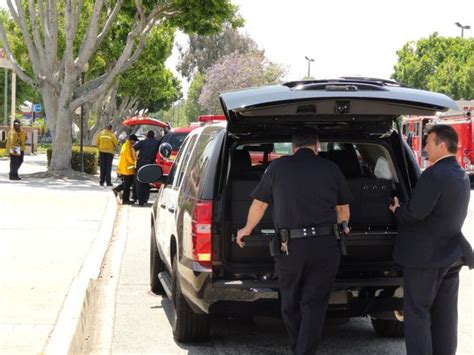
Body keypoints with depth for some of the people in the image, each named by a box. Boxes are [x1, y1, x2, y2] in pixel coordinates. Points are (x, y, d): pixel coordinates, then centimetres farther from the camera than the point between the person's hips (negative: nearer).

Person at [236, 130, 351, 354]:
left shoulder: (277, 167, 4)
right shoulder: (331, 169, 7)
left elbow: (259, 204, 12)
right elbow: (343, 209, 18)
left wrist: (247, 230, 30)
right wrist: (341, 228, 40)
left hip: (290, 248, 0)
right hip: (326, 246, 1)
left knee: (290, 305, 16)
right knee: (314, 304, 5)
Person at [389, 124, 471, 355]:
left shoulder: (433, 175, -19)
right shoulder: (462, 176, 10)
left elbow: (415, 213, -25)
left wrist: (397, 210, -4)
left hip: (425, 256, -8)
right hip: (451, 255, 8)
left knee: (417, 314, -1)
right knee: (445, 316, 12)